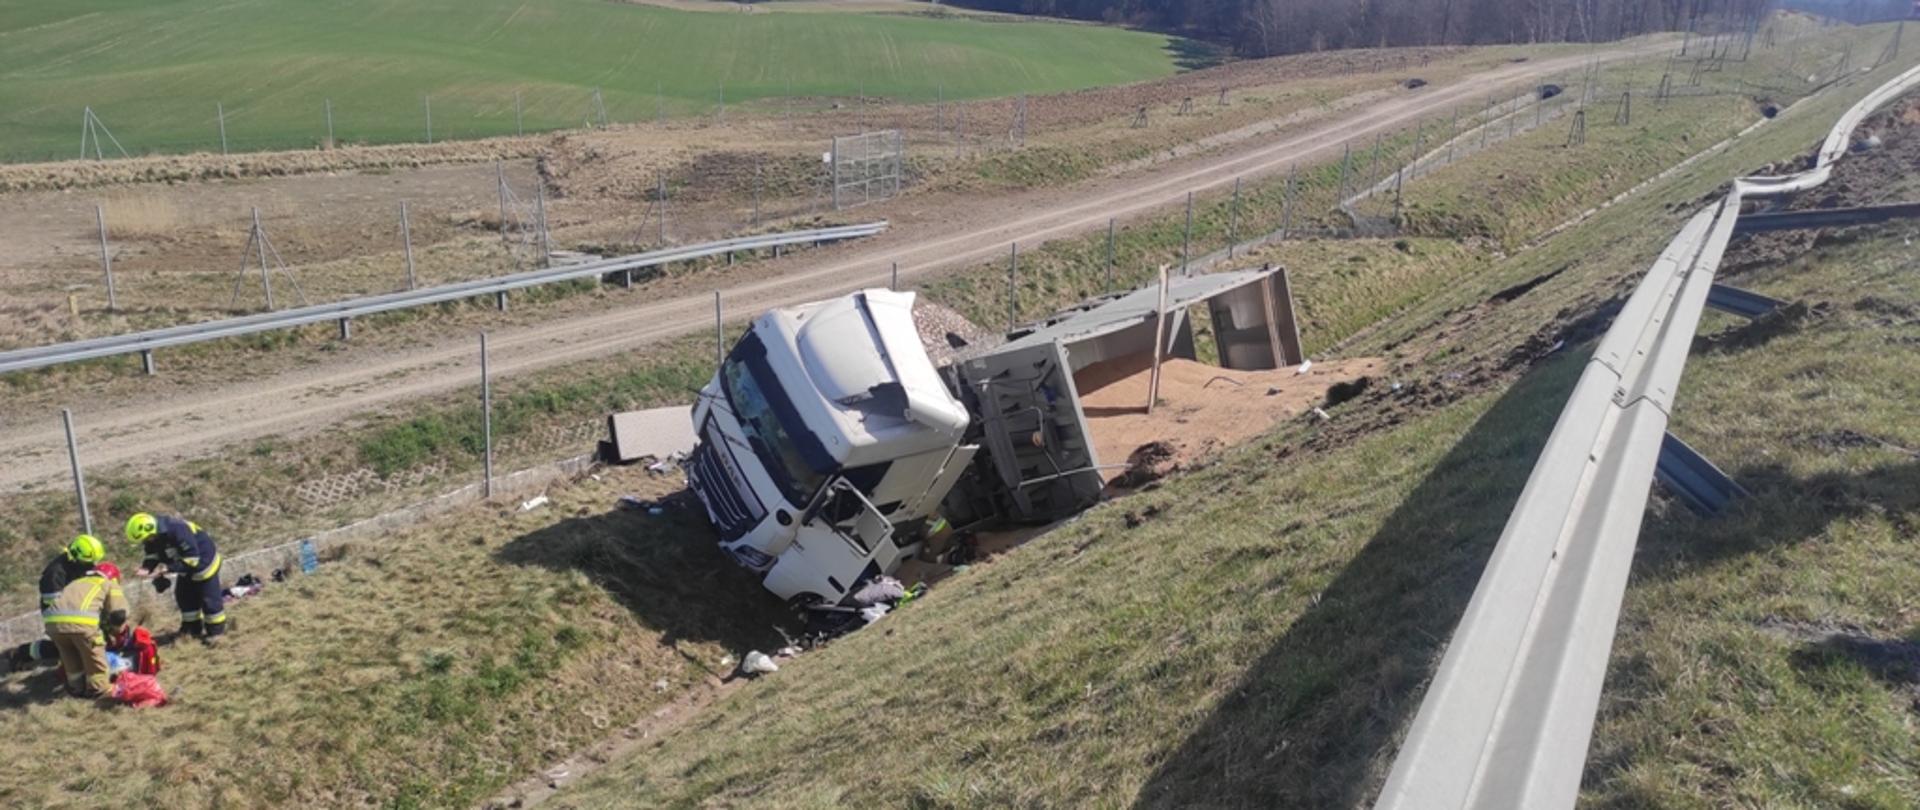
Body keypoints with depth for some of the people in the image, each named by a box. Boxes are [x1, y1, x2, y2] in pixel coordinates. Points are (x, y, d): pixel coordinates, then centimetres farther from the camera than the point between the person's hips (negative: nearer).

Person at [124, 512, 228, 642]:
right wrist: (147, 567, -22)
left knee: (209, 598, -1)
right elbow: (153, 556, 0)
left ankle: (216, 630, 12)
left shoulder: (178, 531, -37)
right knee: (184, 597, 14)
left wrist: (168, 568, -36)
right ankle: (193, 628, 30)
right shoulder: (152, 539, -12)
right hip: (186, 563, 9)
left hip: (203, 561, -9)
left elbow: (192, 560, -34)